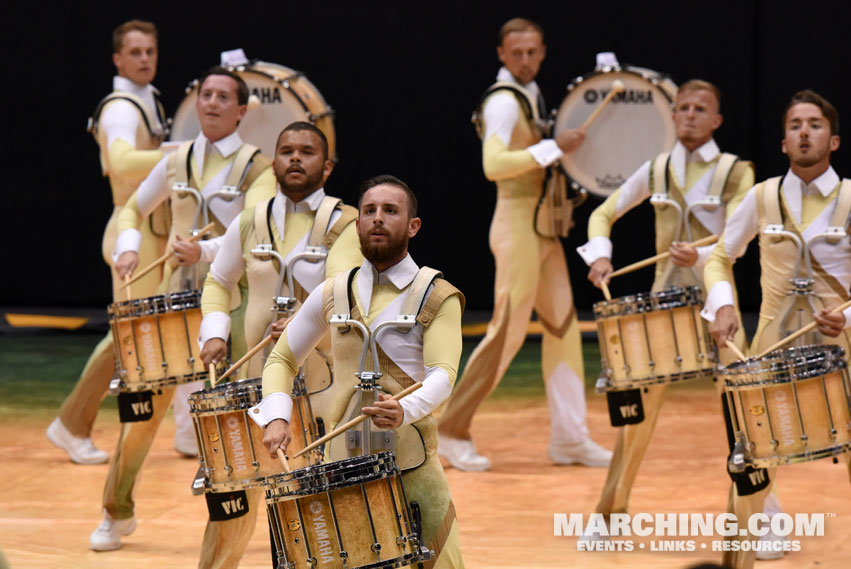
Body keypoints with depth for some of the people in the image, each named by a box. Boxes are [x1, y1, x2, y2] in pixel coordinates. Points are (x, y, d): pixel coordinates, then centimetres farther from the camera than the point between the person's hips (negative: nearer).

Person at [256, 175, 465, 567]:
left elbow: (443, 375, -14)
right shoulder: (332, 295, 10)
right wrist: (277, 417, -2)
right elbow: (282, 359, 18)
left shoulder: (437, 297, 0)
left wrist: (405, 410, -35)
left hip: (412, 466, -3)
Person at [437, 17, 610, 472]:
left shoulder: (528, 97, 16)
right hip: (518, 221, -9)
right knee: (508, 330, -9)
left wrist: (562, 150, 13)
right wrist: (553, 148, -28)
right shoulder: (503, 101, -14)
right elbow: (493, 164, -28)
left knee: (563, 326, 8)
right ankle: (453, 431, -2)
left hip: (543, 224, 9)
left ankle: (569, 438, 11)